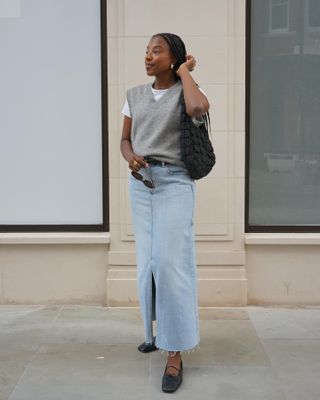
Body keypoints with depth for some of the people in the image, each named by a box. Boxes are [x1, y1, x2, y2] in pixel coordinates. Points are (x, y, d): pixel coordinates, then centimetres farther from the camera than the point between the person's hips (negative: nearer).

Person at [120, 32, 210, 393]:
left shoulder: (185, 93, -4)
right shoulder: (134, 95, 11)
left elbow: (199, 109, -28)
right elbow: (125, 140, 14)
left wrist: (185, 72, -11)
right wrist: (131, 158, -10)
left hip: (174, 181, -5)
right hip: (140, 182, 5)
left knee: (170, 261, -12)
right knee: (149, 260, 9)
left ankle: (175, 353, -6)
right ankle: (161, 329, 29)